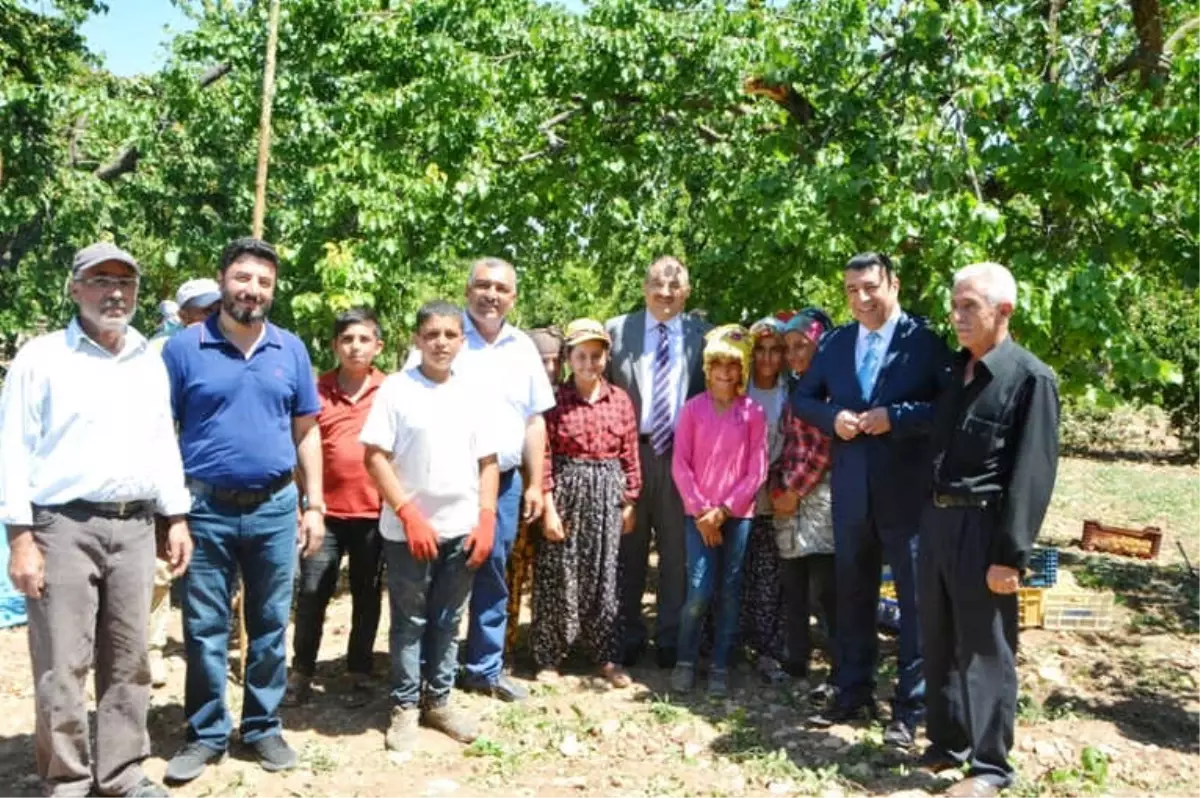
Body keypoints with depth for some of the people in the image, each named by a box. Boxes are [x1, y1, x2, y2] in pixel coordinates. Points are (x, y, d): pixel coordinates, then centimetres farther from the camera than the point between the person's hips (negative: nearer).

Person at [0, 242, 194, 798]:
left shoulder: (150, 362, 14)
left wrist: (177, 517, 11)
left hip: (134, 527, 5)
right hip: (64, 526, -4)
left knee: (128, 661, 10)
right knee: (63, 666, 0)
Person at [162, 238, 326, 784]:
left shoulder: (291, 350, 4)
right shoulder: (184, 348, -3)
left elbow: (307, 431, 9)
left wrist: (314, 505, 4)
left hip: (275, 508, 2)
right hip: (205, 509, -2)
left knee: (270, 626, 12)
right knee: (204, 629, 8)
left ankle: (263, 727, 27)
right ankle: (206, 733, 24)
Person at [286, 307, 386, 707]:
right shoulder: (317, 390, 1)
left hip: (375, 511, 0)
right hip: (326, 511, 1)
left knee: (367, 596, 12)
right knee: (311, 594, 5)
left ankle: (359, 674, 25)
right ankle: (301, 672, 21)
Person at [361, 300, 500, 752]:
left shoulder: (473, 393, 6)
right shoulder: (396, 388, -5)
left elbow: (488, 461, 8)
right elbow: (375, 458, -9)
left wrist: (486, 519, -1)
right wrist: (410, 514, -14)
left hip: (462, 528, 3)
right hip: (408, 528, -3)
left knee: (447, 622, 14)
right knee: (410, 621, 8)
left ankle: (438, 701, 27)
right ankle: (404, 707, 21)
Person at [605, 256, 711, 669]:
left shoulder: (702, 334, 4)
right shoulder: (617, 329, 4)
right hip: (631, 451, 0)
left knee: (676, 550, 9)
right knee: (629, 549, 10)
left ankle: (670, 638, 22)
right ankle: (627, 635, 24)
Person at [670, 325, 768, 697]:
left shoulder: (754, 413, 0)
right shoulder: (693, 408, 1)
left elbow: (756, 470, -2)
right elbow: (680, 464, 0)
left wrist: (724, 510, -8)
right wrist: (700, 511, -7)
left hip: (737, 513, 1)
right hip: (699, 513, -1)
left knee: (730, 591, 5)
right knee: (700, 591, -6)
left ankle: (720, 667, 16)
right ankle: (685, 661, 14)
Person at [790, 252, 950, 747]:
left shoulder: (925, 341, -7)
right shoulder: (834, 344, 8)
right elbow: (802, 397, 13)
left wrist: (895, 417, -21)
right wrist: (832, 418, -6)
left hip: (907, 490, -5)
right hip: (851, 490, 5)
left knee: (916, 598, 4)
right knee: (853, 594, 15)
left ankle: (911, 708, 15)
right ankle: (854, 693, 30)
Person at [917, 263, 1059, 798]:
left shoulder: (1030, 378, -10)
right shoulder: (954, 370, 11)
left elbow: (1032, 475, -13)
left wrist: (1010, 555, -16)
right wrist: (931, 517, 10)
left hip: (983, 526, -7)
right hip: (937, 519, 7)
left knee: (984, 650, 3)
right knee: (939, 642, 16)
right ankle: (946, 743, 31)